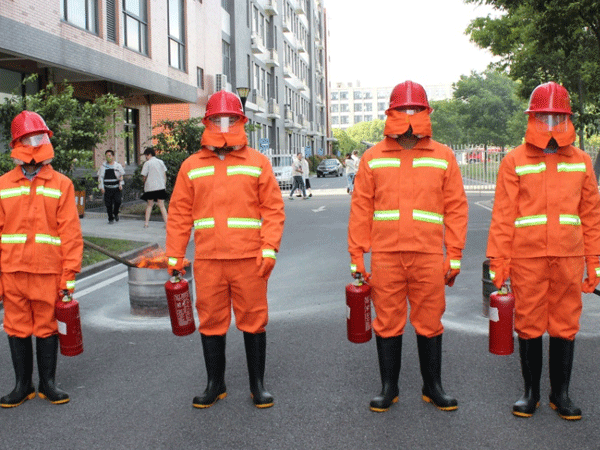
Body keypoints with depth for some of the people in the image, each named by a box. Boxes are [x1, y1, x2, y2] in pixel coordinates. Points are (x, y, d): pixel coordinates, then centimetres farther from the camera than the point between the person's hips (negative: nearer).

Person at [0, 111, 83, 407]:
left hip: (48, 270, -1)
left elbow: (70, 232, -1)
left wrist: (69, 274, -5)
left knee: (47, 327, 7)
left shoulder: (61, 184, 1)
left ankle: (48, 383, 21)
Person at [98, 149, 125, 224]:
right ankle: (111, 219, 12)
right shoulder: (103, 166, 5)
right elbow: (100, 177, 6)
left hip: (117, 187, 0)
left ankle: (115, 213, 13)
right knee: (108, 204, -2)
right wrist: (101, 187, -1)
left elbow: (121, 176, 14)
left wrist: (121, 184, 0)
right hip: (107, 188, 0)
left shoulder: (118, 165, 6)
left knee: (118, 201, -16)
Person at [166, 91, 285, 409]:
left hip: (249, 259, -2)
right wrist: (174, 255, 5)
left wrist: (269, 249, -8)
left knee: (253, 321, 5)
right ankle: (215, 384, 24)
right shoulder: (191, 166, 10)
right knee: (211, 322, 9)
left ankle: (257, 384, 19)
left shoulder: (257, 162, 5)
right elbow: (179, 215, 10)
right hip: (207, 260, 2)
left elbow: (273, 209, 2)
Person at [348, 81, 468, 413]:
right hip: (385, 255, 0)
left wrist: (454, 256, 2)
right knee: (387, 323, 7)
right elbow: (360, 210, 7)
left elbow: (456, 208, 7)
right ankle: (388, 387, 22)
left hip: (429, 255, 0)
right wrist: (356, 255, 2)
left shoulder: (443, 157, 7)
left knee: (429, 323, 8)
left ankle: (433, 387, 24)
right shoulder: (372, 158, 7)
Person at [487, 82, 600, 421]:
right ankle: (531, 392, 20)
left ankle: (561, 393, 22)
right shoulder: (514, 162, 3)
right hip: (527, 257, -2)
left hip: (569, 257, 2)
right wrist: (499, 260, -5)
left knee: (565, 326, 7)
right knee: (529, 325, 5)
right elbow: (502, 215, 0)